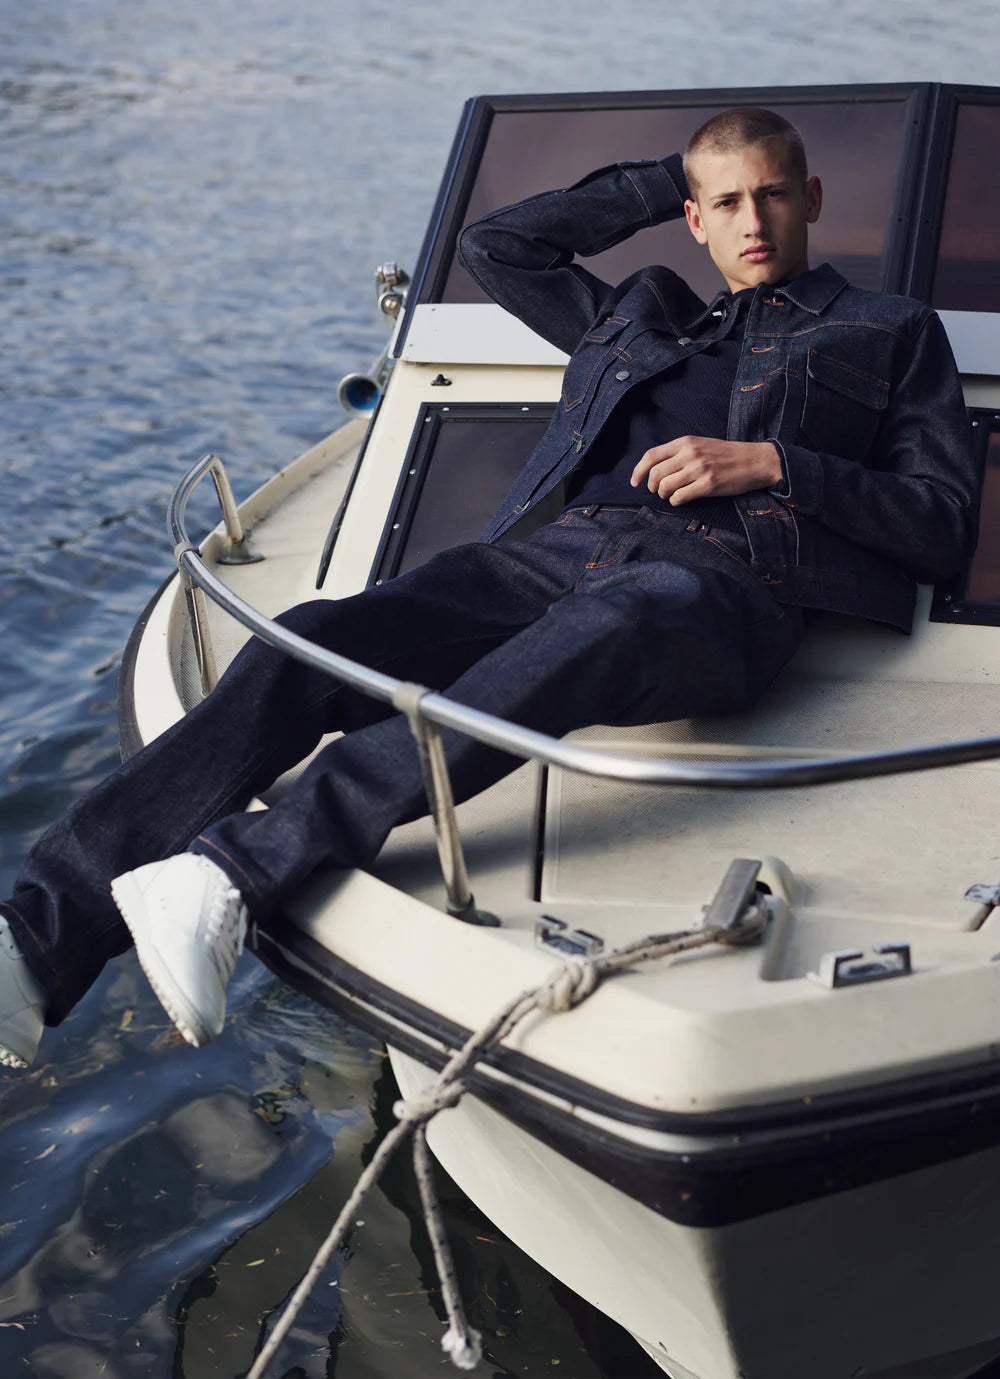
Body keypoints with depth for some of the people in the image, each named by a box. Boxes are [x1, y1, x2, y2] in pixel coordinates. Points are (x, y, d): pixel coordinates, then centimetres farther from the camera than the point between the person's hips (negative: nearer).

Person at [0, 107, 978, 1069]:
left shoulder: (892, 335, 25)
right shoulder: (640, 315, 35)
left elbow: (945, 525, 14)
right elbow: (491, 246, 40)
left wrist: (772, 465, -1)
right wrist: (663, 181, 39)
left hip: (723, 583, -4)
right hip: (560, 551, 4)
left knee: (595, 636, -43)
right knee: (306, 648, -25)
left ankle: (238, 870, -52)